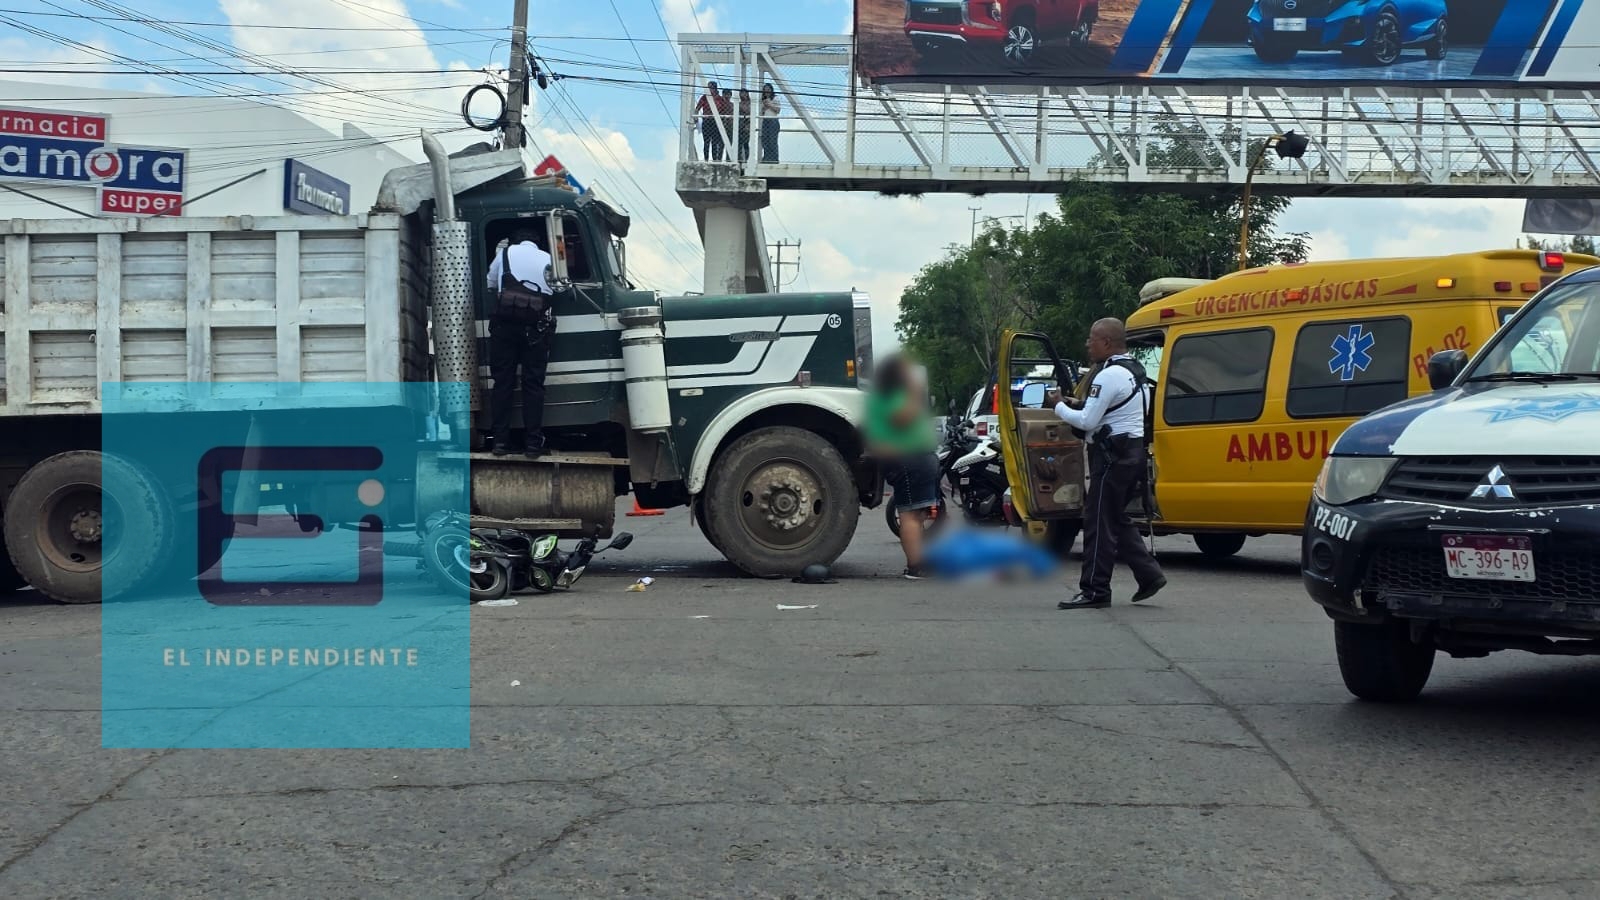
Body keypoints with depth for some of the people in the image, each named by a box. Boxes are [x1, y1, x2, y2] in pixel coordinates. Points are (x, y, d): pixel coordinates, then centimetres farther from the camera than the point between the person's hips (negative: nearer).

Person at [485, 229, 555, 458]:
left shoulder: (505, 253, 11)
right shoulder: (546, 258, 13)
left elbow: (491, 284, 17)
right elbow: (553, 288, 10)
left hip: (505, 323, 0)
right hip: (536, 326, 0)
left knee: (502, 382, 4)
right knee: (533, 384, 2)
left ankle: (500, 440, 1)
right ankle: (533, 442, -1)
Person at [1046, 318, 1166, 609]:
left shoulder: (1110, 376, -16)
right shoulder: (1134, 371, 17)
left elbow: (1088, 421, -20)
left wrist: (1059, 406, -4)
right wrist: (1079, 404, 14)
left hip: (1113, 455, -10)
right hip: (1134, 451, 10)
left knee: (1099, 522, -5)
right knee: (1116, 519, 17)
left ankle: (1094, 591, -3)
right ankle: (1149, 575, 15)